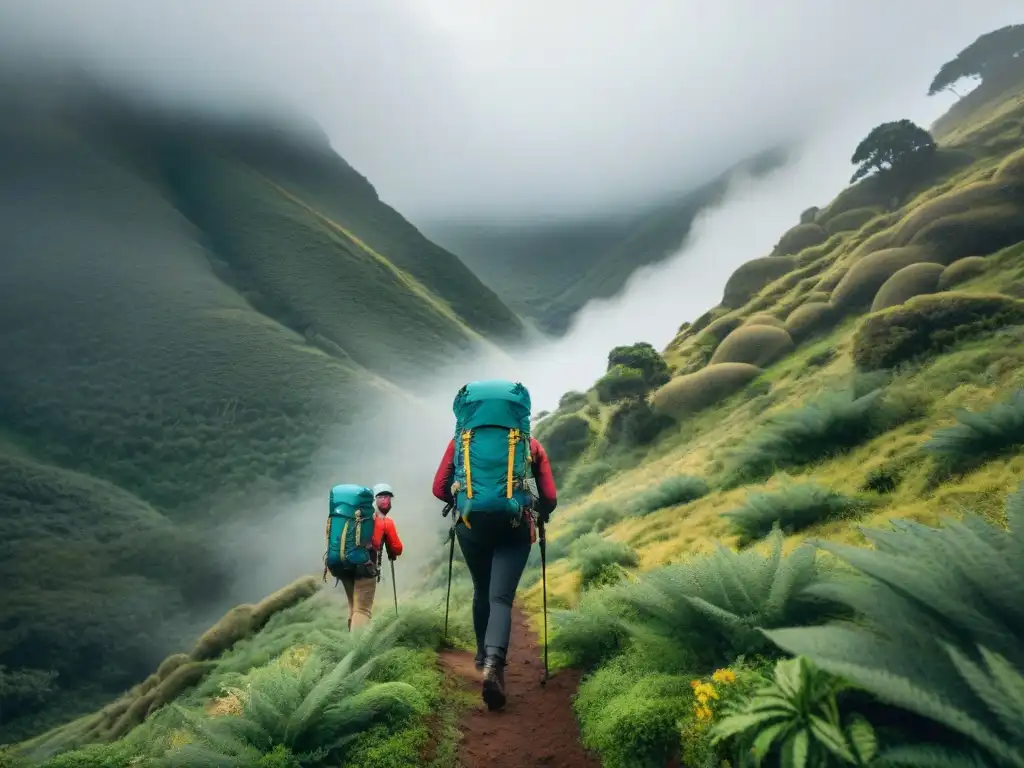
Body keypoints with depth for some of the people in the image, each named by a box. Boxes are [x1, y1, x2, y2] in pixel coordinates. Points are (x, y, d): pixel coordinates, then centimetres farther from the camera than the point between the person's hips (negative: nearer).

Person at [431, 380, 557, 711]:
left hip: (471, 524, 2)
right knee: (501, 598, -2)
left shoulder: (462, 439, 12)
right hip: (514, 527, -2)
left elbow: (439, 489, 8)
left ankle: (484, 655, 35)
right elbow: (550, 498, 6)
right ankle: (493, 663, -24)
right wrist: (540, 514, 27)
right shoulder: (531, 444, 11)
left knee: (481, 592, 23)